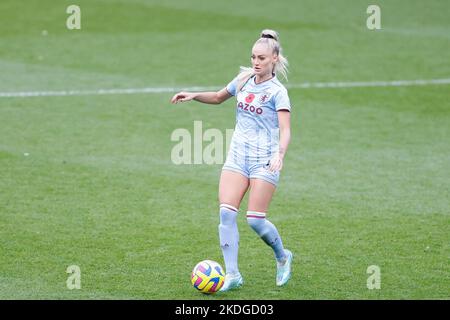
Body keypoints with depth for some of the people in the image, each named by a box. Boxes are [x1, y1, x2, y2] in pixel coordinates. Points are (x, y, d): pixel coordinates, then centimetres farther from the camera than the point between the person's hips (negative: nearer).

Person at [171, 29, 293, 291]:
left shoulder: (277, 91, -8)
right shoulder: (243, 80, 10)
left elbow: (285, 130, -18)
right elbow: (219, 97, 29)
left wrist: (280, 155, -35)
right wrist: (194, 96, 13)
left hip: (264, 161, -5)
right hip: (237, 156, 5)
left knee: (255, 219, -8)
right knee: (226, 212, -10)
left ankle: (283, 257, 21)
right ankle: (232, 274, -7)